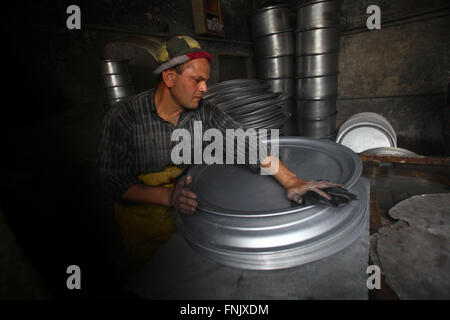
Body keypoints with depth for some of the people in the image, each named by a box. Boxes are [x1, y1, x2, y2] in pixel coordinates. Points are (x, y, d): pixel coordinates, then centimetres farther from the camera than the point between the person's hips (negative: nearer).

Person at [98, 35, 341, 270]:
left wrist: (290, 181, -30)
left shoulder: (203, 112, -9)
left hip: (187, 207, 3)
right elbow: (115, 181, -17)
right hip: (144, 212, -2)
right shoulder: (122, 117, -18)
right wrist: (168, 197, -32)